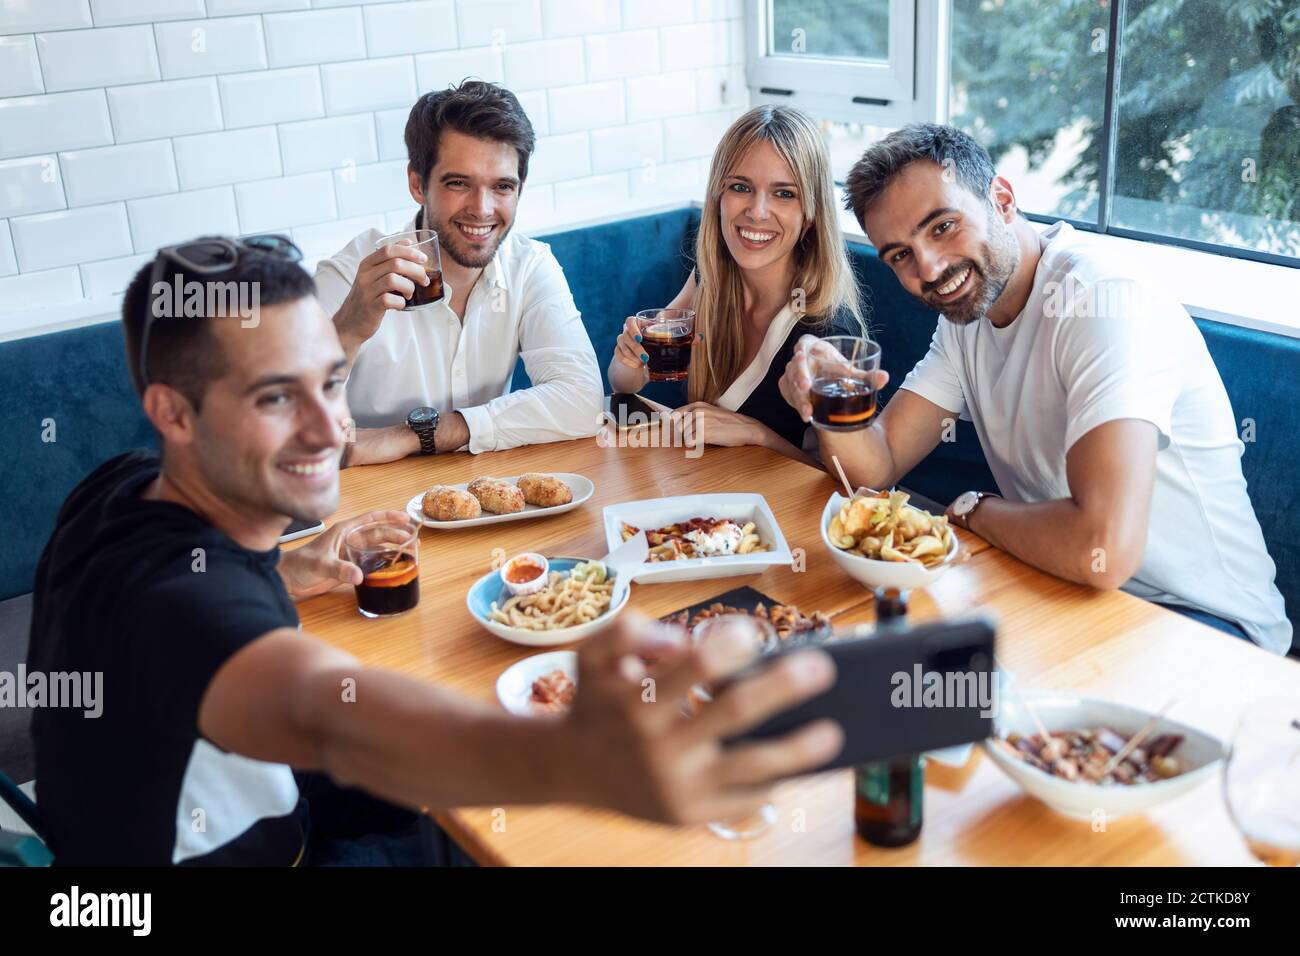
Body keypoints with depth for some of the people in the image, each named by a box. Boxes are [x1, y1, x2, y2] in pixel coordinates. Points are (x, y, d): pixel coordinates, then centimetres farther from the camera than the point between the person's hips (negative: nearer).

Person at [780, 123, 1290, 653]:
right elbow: (877, 466, 0)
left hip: (1200, 619, -7)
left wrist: (973, 509, -18)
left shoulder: (1107, 304, -26)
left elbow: (1103, 549, -38)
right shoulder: (966, 313, 3)